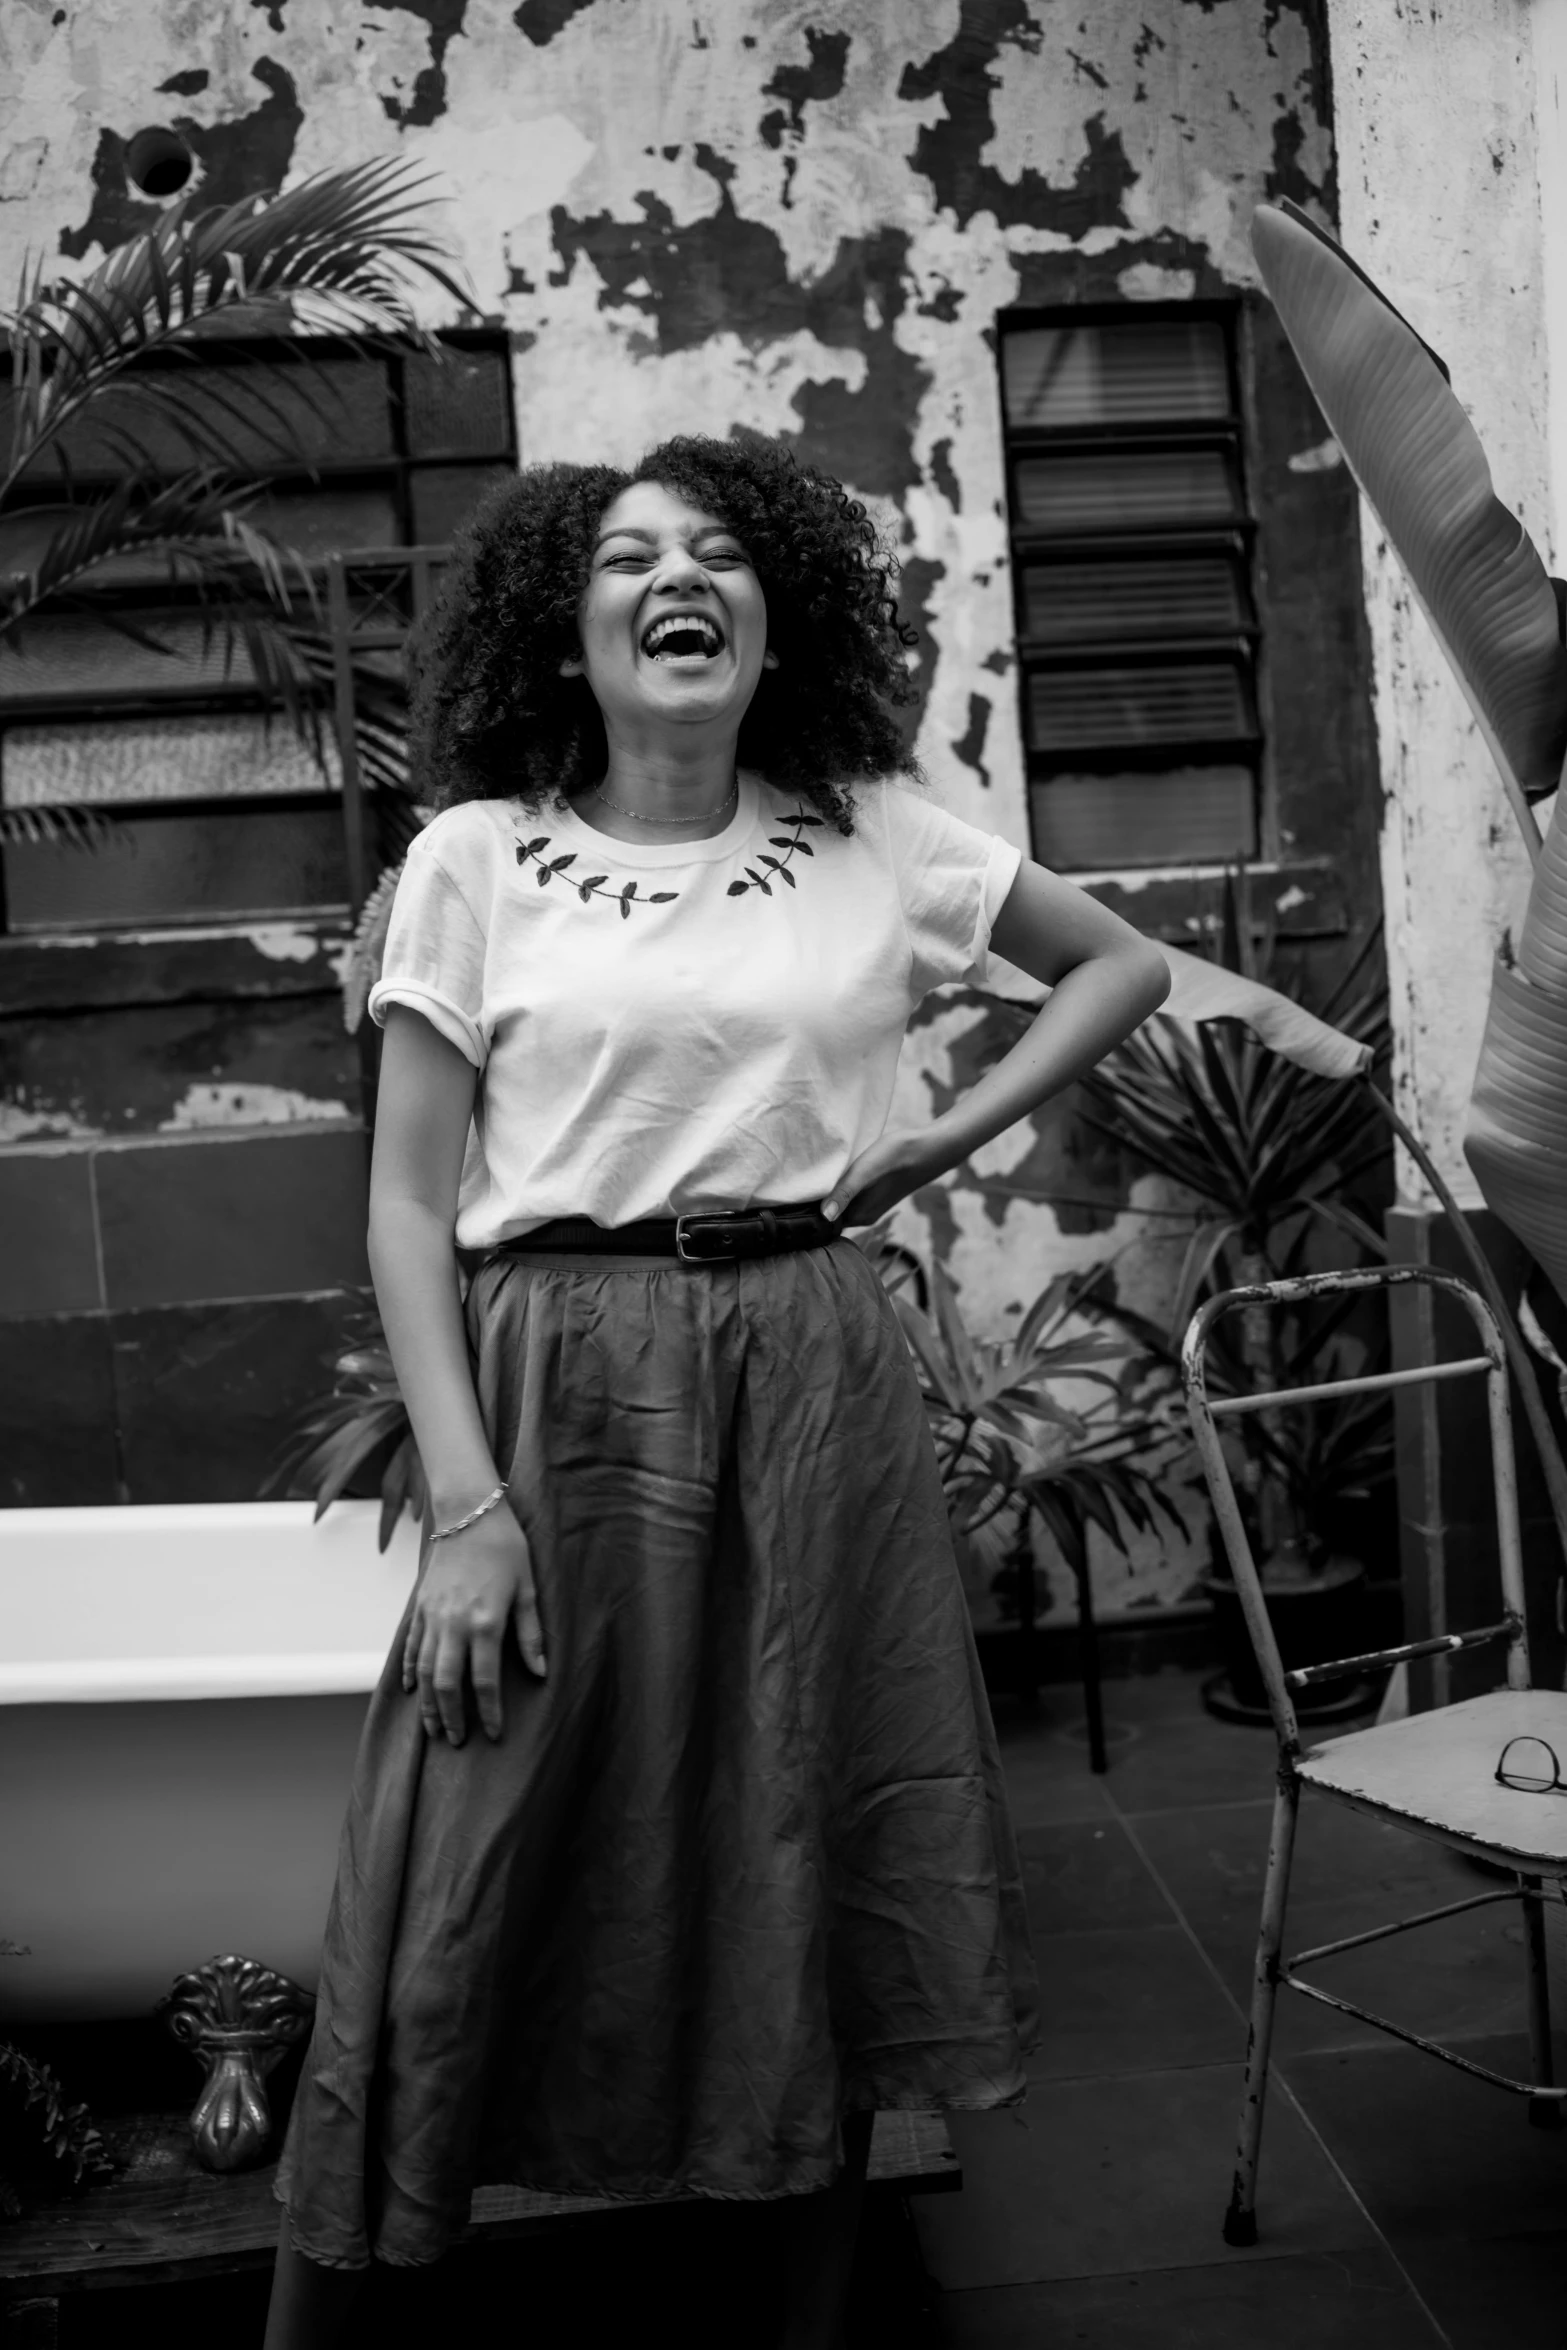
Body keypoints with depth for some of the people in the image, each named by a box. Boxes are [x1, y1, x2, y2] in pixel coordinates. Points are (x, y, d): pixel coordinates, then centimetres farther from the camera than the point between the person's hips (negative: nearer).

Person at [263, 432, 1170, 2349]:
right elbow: (408, 1204, -2)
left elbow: (1122, 965, 19)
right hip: (563, 1387, -2)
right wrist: (467, 1504, -11)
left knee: (820, 1870, 11)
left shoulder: (876, 838, 6)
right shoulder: (477, 857, 1)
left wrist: (957, 1132, 5)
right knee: (462, 1900, 1)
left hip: (814, 1384, 2)